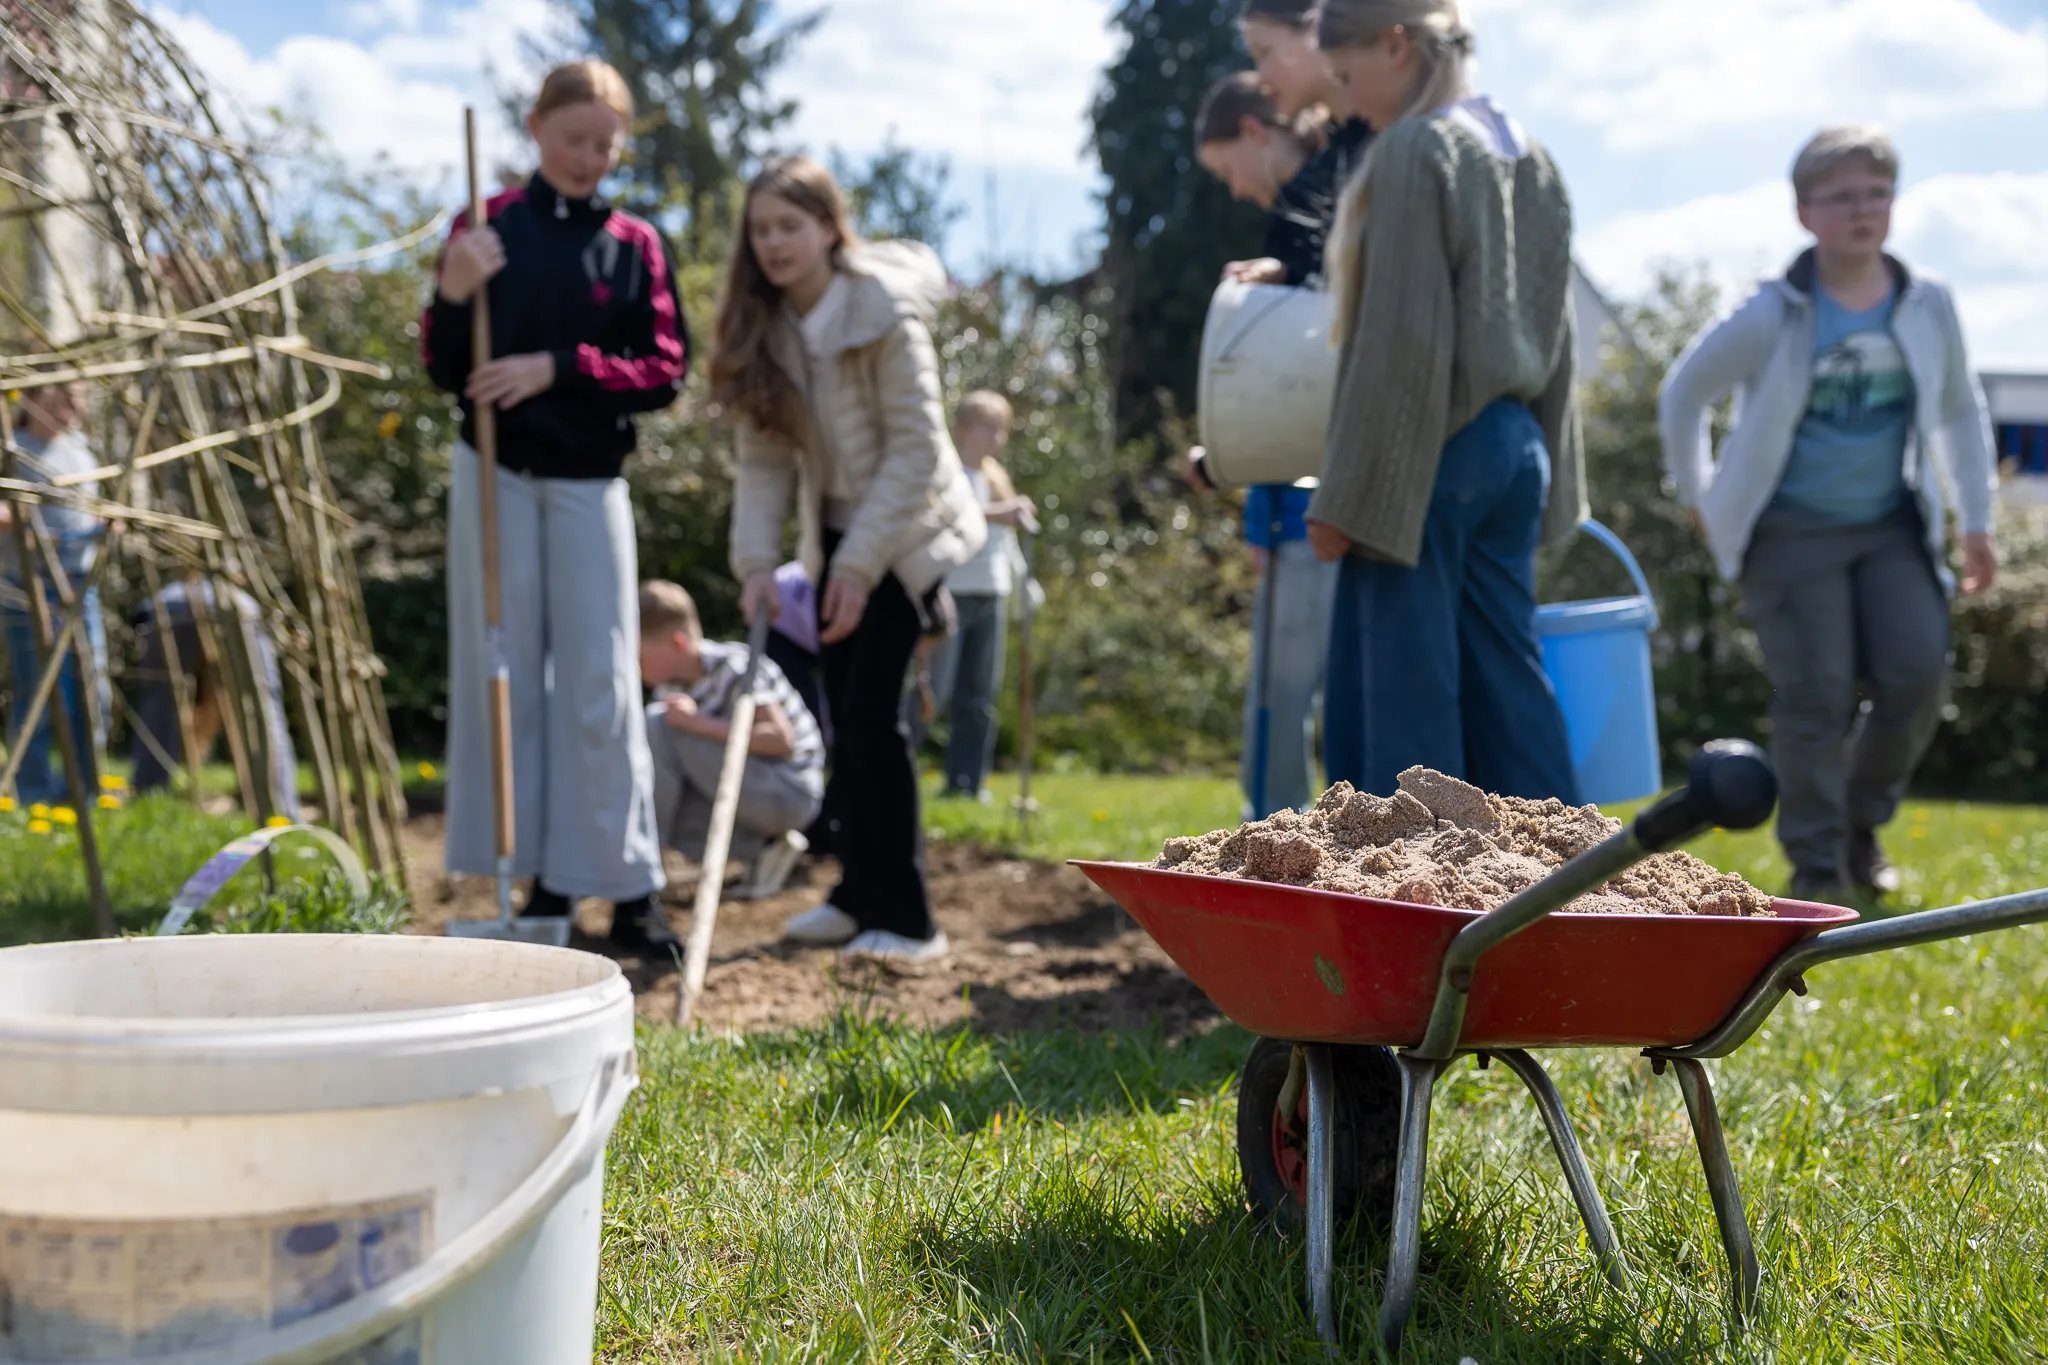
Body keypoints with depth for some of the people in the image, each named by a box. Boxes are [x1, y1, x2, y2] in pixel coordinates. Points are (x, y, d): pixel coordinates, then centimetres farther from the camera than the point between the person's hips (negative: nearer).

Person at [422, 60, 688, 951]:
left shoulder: (635, 245, 3)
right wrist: (452, 297, -19)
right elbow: (445, 372, 0)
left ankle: (631, 891, 2)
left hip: (589, 483, 0)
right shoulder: (487, 228, 1)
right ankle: (545, 880, 12)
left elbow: (666, 373, -2)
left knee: (601, 684, -2)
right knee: (505, 674, 3)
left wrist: (558, 366, -15)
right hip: (496, 474, 1)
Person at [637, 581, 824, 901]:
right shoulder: (671, 685, 4)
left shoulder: (733, 668, -18)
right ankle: (761, 845, 1)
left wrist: (701, 724, -30)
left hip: (790, 794, -9)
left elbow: (782, 740, -25)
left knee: (659, 727, -19)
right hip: (748, 793, 9)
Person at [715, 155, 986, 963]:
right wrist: (757, 559, -16)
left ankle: (906, 919, -8)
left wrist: (860, 564, -23)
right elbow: (764, 457, -3)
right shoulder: (764, 328, -1)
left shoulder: (886, 310, -19)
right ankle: (862, 894, 23)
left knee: (871, 709, -14)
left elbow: (917, 449, -20)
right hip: (837, 536, 7)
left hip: (908, 533, -7)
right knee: (844, 715, 10)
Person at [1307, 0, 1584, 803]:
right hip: (1515, 449, 8)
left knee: (1403, 687, -3)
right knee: (1507, 681, 11)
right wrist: (1553, 478, 19)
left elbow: (1400, 341, -17)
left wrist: (1347, 497, -15)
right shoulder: (1528, 157, 14)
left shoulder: (1417, 150, -12)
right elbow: (1550, 330, 16)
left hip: (1427, 456, -8)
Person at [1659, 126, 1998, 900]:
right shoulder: (1773, 318, -9)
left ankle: (1862, 823, 16)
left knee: (1917, 676, -9)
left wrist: (1976, 522, 15)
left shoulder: (1928, 308, 2)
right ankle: (1816, 863, 6)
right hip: (1793, 531, -3)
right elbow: (1684, 392, 5)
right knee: (1815, 694, -9)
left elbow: (1961, 411, 17)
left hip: (1892, 527, 3)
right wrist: (1698, 496, 9)